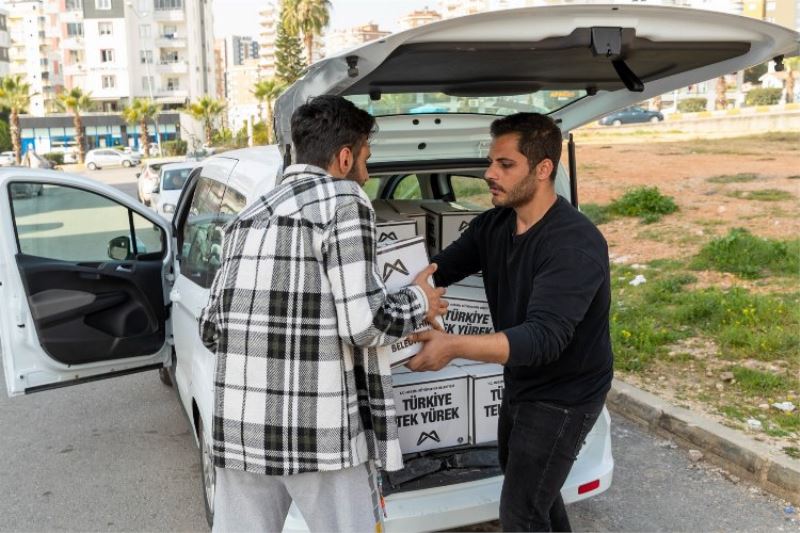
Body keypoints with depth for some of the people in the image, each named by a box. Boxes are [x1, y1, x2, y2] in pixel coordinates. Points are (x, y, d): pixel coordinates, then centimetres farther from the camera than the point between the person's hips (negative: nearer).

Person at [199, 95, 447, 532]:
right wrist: (419, 302, 5)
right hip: (319, 432, -6)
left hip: (240, 428, 6)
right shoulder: (343, 201, -7)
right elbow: (363, 324, -14)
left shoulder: (248, 217, 13)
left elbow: (211, 326, 13)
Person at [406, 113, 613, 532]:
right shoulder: (491, 226, -4)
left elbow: (544, 337, -39)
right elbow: (438, 270, -4)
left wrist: (453, 346, -50)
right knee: (522, 477, 28)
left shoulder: (575, 245, -30)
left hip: (563, 396, -8)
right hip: (520, 385, 9)